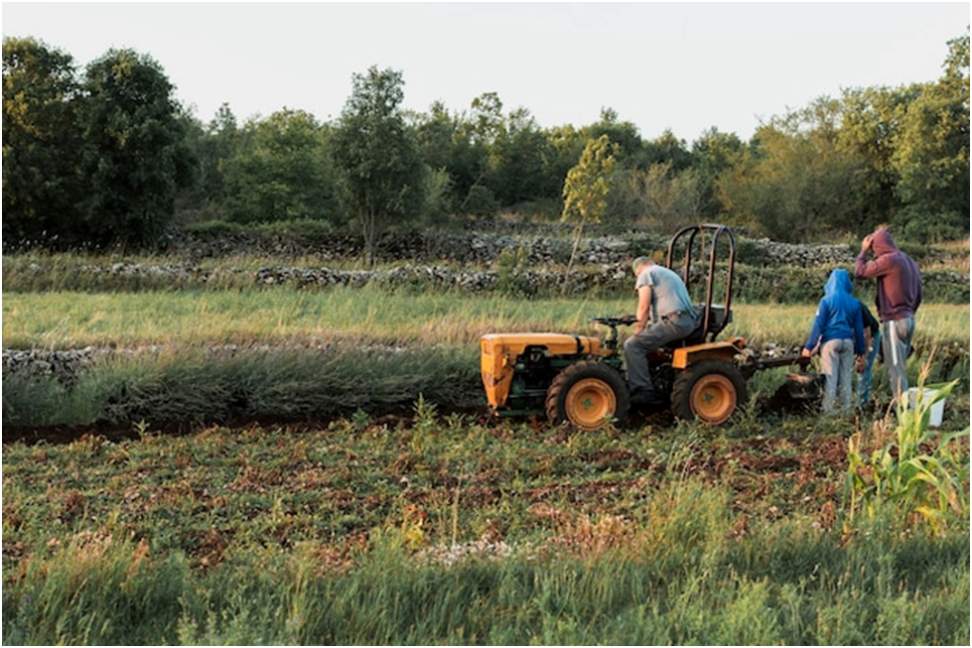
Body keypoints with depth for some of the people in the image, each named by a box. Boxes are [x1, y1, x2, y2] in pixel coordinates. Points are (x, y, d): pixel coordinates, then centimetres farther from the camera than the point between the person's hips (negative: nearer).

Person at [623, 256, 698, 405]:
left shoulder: (646, 274, 7)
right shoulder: (670, 273, 34)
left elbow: (644, 306, -5)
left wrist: (639, 330, 5)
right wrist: (646, 326, 27)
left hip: (673, 321, -9)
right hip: (690, 323, 9)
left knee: (633, 345, -11)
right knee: (647, 341, 27)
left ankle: (643, 391, -19)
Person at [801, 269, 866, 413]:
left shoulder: (827, 300, -4)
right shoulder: (854, 303, 7)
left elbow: (818, 324, -8)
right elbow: (859, 328, 11)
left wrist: (809, 346, -6)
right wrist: (860, 350, 17)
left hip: (830, 341, -3)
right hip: (848, 342, 4)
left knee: (830, 377, -3)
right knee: (846, 377, 9)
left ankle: (828, 409, -5)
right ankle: (846, 408, 11)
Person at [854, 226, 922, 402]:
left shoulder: (889, 260, -14)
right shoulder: (910, 261, 14)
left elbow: (860, 272, -9)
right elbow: (918, 296, 18)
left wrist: (863, 251, 4)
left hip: (894, 321, -9)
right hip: (909, 319, 9)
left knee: (895, 368, -6)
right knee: (901, 366, 15)